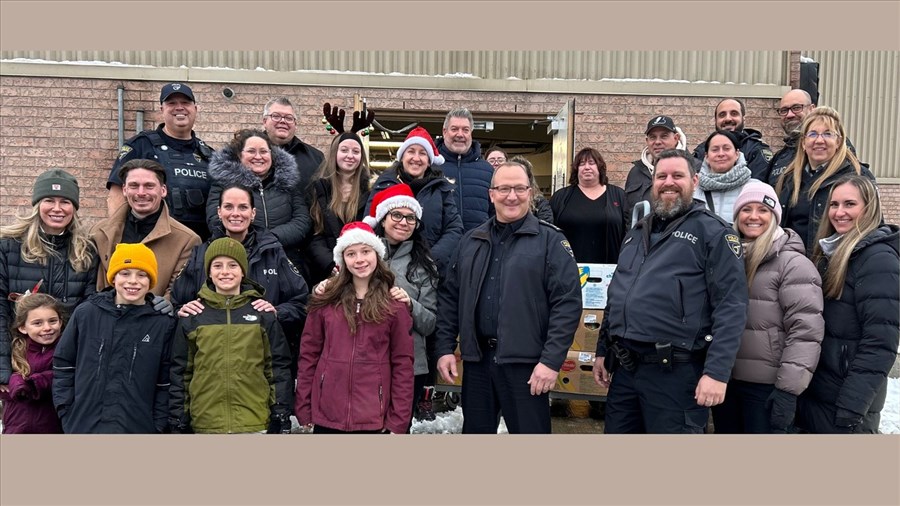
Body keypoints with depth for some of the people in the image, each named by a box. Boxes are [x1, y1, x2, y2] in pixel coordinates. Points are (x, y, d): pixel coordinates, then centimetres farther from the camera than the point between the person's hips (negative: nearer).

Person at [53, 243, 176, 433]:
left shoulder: (163, 324, -2)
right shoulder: (86, 313, 1)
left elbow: (165, 382, 1)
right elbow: (63, 365, 8)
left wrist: (158, 425, -4)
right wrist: (67, 413, 2)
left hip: (138, 428, -1)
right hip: (84, 426, 1)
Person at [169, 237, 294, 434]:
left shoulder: (263, 314, 2)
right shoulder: (192, 316, 5)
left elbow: (279, 367, 3)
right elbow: (180, 371, 8)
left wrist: (281, 418, -1)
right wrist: (178, 421, 5)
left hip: (255, 423, -1)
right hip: (206, 425, 1)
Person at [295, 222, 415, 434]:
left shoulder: (395, 305, -1)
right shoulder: (325, 302, 3)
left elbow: (403, 363, -2)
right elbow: (308, 356, 5)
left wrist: (398, 421, -6)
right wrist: (303, 409, 1)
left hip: (373, 418, -1)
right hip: (327, 415, 1)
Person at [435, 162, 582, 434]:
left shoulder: (550, 240, -3)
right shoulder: (471, 241, 12)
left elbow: (567, 302, -10)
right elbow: (449, 297, 13)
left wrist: (552, 360, -16)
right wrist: (444, 348, 6)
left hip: (526, 362, -4)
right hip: (477, 360, 5)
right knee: (475, 430, 15)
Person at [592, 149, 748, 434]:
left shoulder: (712, 231, -5)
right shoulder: (638, 232, 16)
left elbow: (731, 306, -13)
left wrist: (717, 372, -20)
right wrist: (602, 351, 18)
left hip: (674, 371, -6)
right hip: (624, 367, 7)